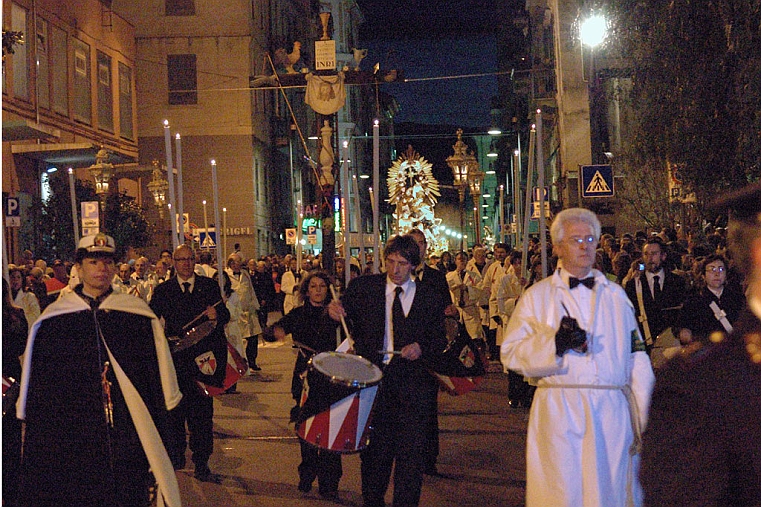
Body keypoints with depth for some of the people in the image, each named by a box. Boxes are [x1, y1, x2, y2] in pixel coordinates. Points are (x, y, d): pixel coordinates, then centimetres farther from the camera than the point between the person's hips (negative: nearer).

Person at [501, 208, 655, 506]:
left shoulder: (615, 295, 16)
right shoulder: (536, 296, 9)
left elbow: (636, 356, 12)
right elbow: (511, 354, 0)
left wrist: (644, 417, 5)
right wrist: (554, 342, -15)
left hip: (612, 414, 2)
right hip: (559, 414, -2)